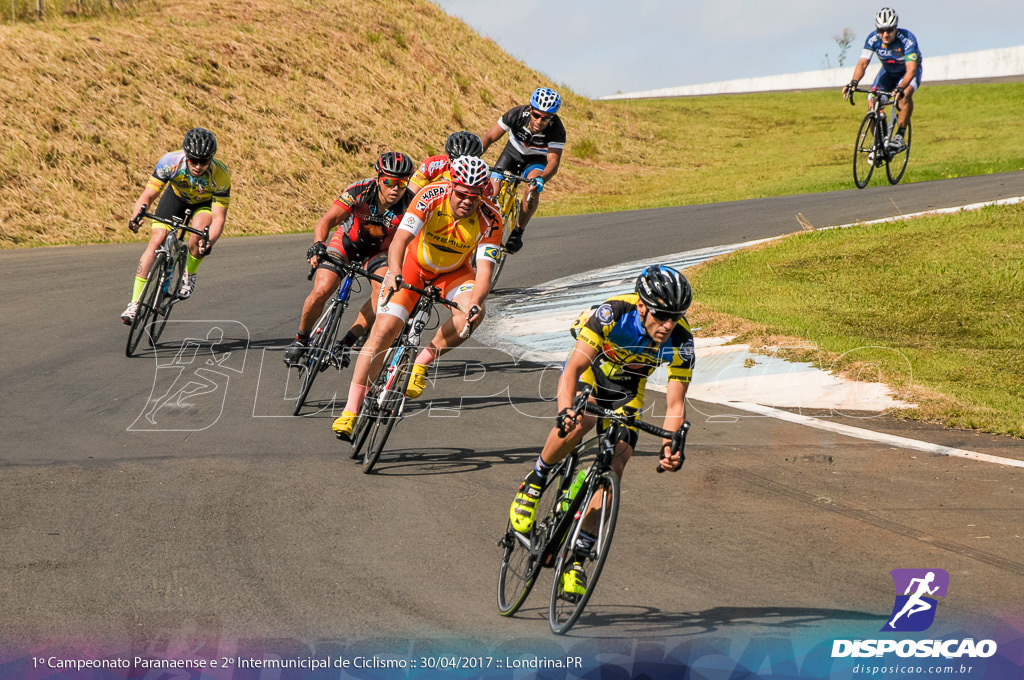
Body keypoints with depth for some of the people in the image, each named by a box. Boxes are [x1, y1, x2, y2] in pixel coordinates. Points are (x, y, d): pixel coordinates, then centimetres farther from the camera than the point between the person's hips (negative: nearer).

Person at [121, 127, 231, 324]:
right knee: (155, 242, -16)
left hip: (205, 203, -1)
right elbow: (147, 196, -31)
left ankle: (189, 275, -4)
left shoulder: (221, 175, -36)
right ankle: (134, 303, -13)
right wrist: (137, 216, -52)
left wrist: (209, 243, -55)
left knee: (199, 229, -34)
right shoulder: (171, 161, -35)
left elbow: (219, 217, -36)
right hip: (177, 196, 1)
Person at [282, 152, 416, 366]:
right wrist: (318, 246, -52)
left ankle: (347, 343, -8)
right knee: (321, 291, -18)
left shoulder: (411, 204, -29)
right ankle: (301, 339, 10)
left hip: (378, 249, 1)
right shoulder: (360, 191, -31)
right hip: (348, 241, -1)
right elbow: (327, 221, -34)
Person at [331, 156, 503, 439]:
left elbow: (484, 270, -30)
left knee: (473, 315, -30)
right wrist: (394, 274, -59)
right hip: (412, 266, -1)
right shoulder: (431, 197, -30)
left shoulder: (490, 220, -25)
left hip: (454, 272, 1)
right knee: (383, 331, -15)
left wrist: (475, 303, -50)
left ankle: (422, 362, -8)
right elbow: (400, 239, -39)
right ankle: (351, 409, -7)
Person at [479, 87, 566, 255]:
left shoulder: (557, 130, -33)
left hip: (537, 160, -2)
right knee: (492, 192, -13)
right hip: (513, 152, 2)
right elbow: (490, 137, -21)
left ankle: (517, 232, -19)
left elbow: (553, 162, -37)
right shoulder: (517, 114, -30)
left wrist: (541, 180, -57)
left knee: (534, 188, -32)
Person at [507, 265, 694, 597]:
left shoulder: (681, 340, -27)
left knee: (612, 470, -13)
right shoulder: (612, 314, -36)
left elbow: (675, 402, -24)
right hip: (590, 372, -3)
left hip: (627, 391, 3)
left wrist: (669, 446, -43)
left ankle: (577, 557, -2)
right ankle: (534, 483, -10)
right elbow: (573, 369, -41)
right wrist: (564, 411, -59)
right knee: (578, 422, -36)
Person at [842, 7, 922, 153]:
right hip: (888, 71, 4)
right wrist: (854, 83, -49)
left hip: (908, 71, -4)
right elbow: (862, 63, -30)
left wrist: (900, 89, -60)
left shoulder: (907, 39, -35)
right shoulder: (873, 39, -24)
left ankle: (900, 135, -23)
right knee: (872, 102, -16)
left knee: (905, 94, -35)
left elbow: (911, 70, -42)